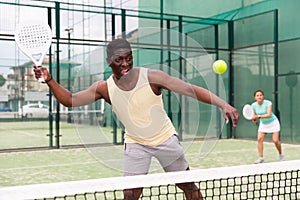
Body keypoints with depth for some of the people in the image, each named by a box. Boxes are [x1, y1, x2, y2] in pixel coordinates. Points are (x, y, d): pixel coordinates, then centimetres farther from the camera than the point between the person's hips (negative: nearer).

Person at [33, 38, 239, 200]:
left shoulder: (152, 77, -22)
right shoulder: (104, 88, -13)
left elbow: (191, 89, -26)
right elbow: (71, 100, -9)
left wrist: (224, 104, -36)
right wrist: (50, 80, -24)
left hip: (166, 138, -1)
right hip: (135, 143, 1)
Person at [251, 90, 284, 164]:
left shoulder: (268, 103, -24)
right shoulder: (253, 105, -11)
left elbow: (269, 115, -35)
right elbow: (255, 115, 1)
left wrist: (258, 116, -46)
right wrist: (254, 119, -22)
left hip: (273, 122, -4)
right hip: (263, 124, 4)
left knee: (275, 140, -9)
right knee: (259, 139, -15)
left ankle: (281, 155, 18)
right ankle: (261, 158, -10)